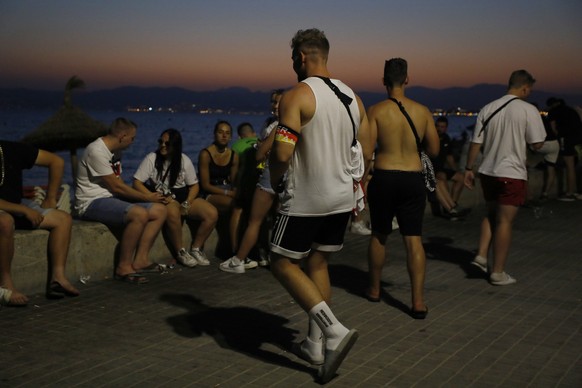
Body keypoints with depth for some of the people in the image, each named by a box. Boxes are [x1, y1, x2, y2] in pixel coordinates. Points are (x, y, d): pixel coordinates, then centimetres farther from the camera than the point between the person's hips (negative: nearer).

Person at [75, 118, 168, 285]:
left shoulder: (115, 152, 14)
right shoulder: (97, 151, -17)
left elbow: (120, 184, 12)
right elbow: (116, 186, -18)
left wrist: (149, 196, -1)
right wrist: (147, 197, -10)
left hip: (112, 198, 10)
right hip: (92, 202, -10)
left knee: (160, 210, -2)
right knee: (139, 214, -33)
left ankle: (140, 260, -5)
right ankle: (123, 268, -22)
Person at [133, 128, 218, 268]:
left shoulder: (184, 160, 5)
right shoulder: (152, 158, -5)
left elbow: (194, 185, 7)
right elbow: (137, 183, -9)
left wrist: (186, 204, -11)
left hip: (183, 197, 4)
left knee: (212, 214, -18)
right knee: (173, 212, -41)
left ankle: (195, 249, -1)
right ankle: (180, 252, -20)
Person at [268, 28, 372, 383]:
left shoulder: (296, 96, -14)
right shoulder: (352, 97, 8)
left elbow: (281, 154, -22)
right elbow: (366, 153, 12)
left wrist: (275, 181, -2)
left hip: (305, 199, -7)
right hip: (341, 197, 7)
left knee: (284, 265, 6)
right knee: (317, 263, 19)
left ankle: (334, 331, -9)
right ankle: (316, 344, 23)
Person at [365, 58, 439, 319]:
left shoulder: (376, 111, -6)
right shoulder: (423, 111, 1)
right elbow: (434, 151, 6)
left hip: (384, 177, -1)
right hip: (413, 179, 1)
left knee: (379, 236, 16)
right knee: (413, 239, 2)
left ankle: (374, 289, 30)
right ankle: (418, 301, -3)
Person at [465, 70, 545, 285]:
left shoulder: (488, 109, 4)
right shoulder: (528, 110, -10)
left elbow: (476, 142, 4)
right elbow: (537, 144, -8)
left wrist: (468, 168, 11)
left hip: (488, 172, 5)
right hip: (512, 174, -5)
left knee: (491, 215, 22)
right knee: (505, 221, 2)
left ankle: (481, 255, 13)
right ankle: (498, 272, 8)